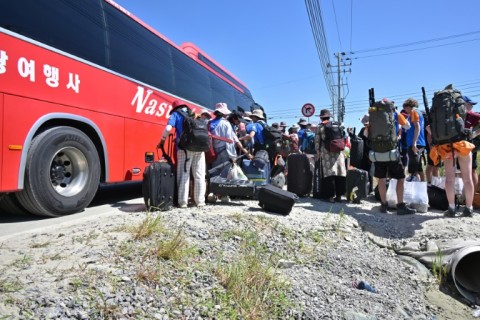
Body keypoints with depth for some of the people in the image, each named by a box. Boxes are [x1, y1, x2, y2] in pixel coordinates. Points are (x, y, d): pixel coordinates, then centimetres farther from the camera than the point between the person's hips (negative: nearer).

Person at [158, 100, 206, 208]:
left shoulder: (176, 114, 11)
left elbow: (168, 129, -4)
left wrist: (162, 141, 9)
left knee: (184, 174, 1)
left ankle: (183, 201, 1)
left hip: (185, 147, -3)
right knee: (199, 175, 6)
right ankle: (200, 200, 9)